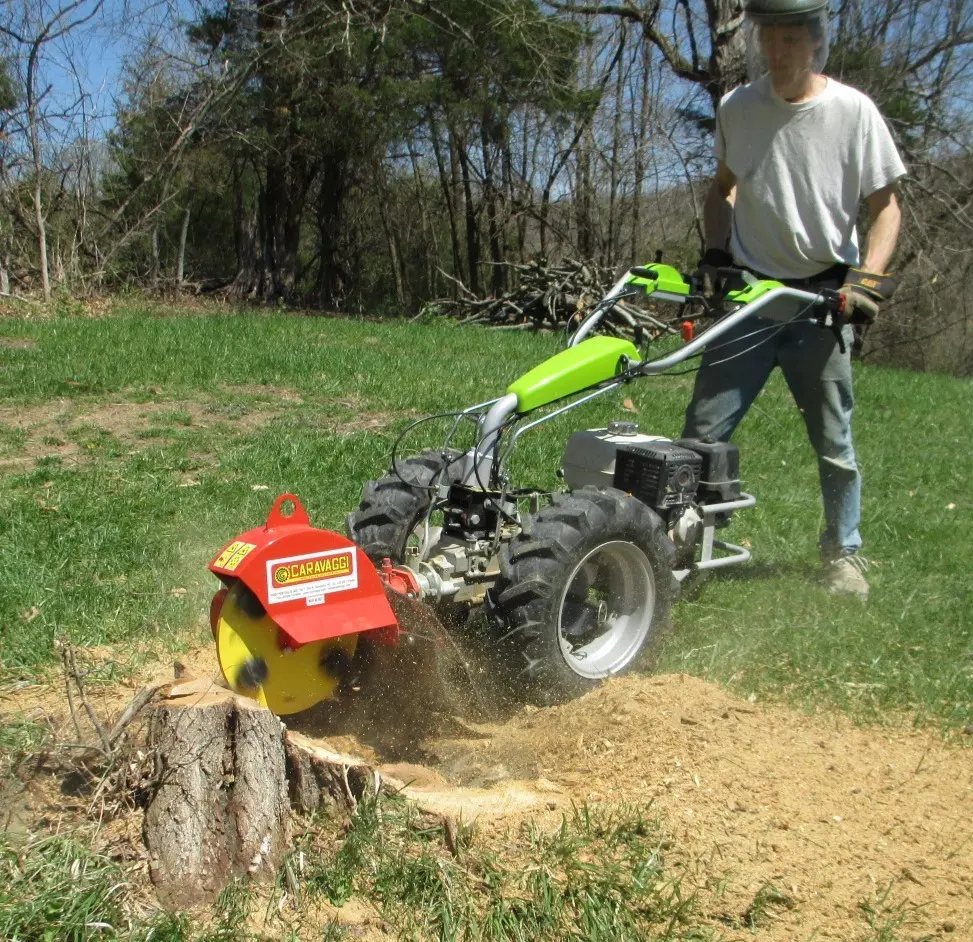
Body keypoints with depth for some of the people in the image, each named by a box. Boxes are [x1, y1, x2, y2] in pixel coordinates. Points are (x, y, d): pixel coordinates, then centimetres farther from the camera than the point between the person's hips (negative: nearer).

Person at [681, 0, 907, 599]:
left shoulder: (853, 111, -6)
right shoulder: (737, 109, 3)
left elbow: (886, 206, -1)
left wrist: (867, 279, -14)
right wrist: (714, 253, 4)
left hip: (822, 301, -2)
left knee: (835, 443, 7)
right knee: (704, 431, -2)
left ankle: (844, 552, 26)